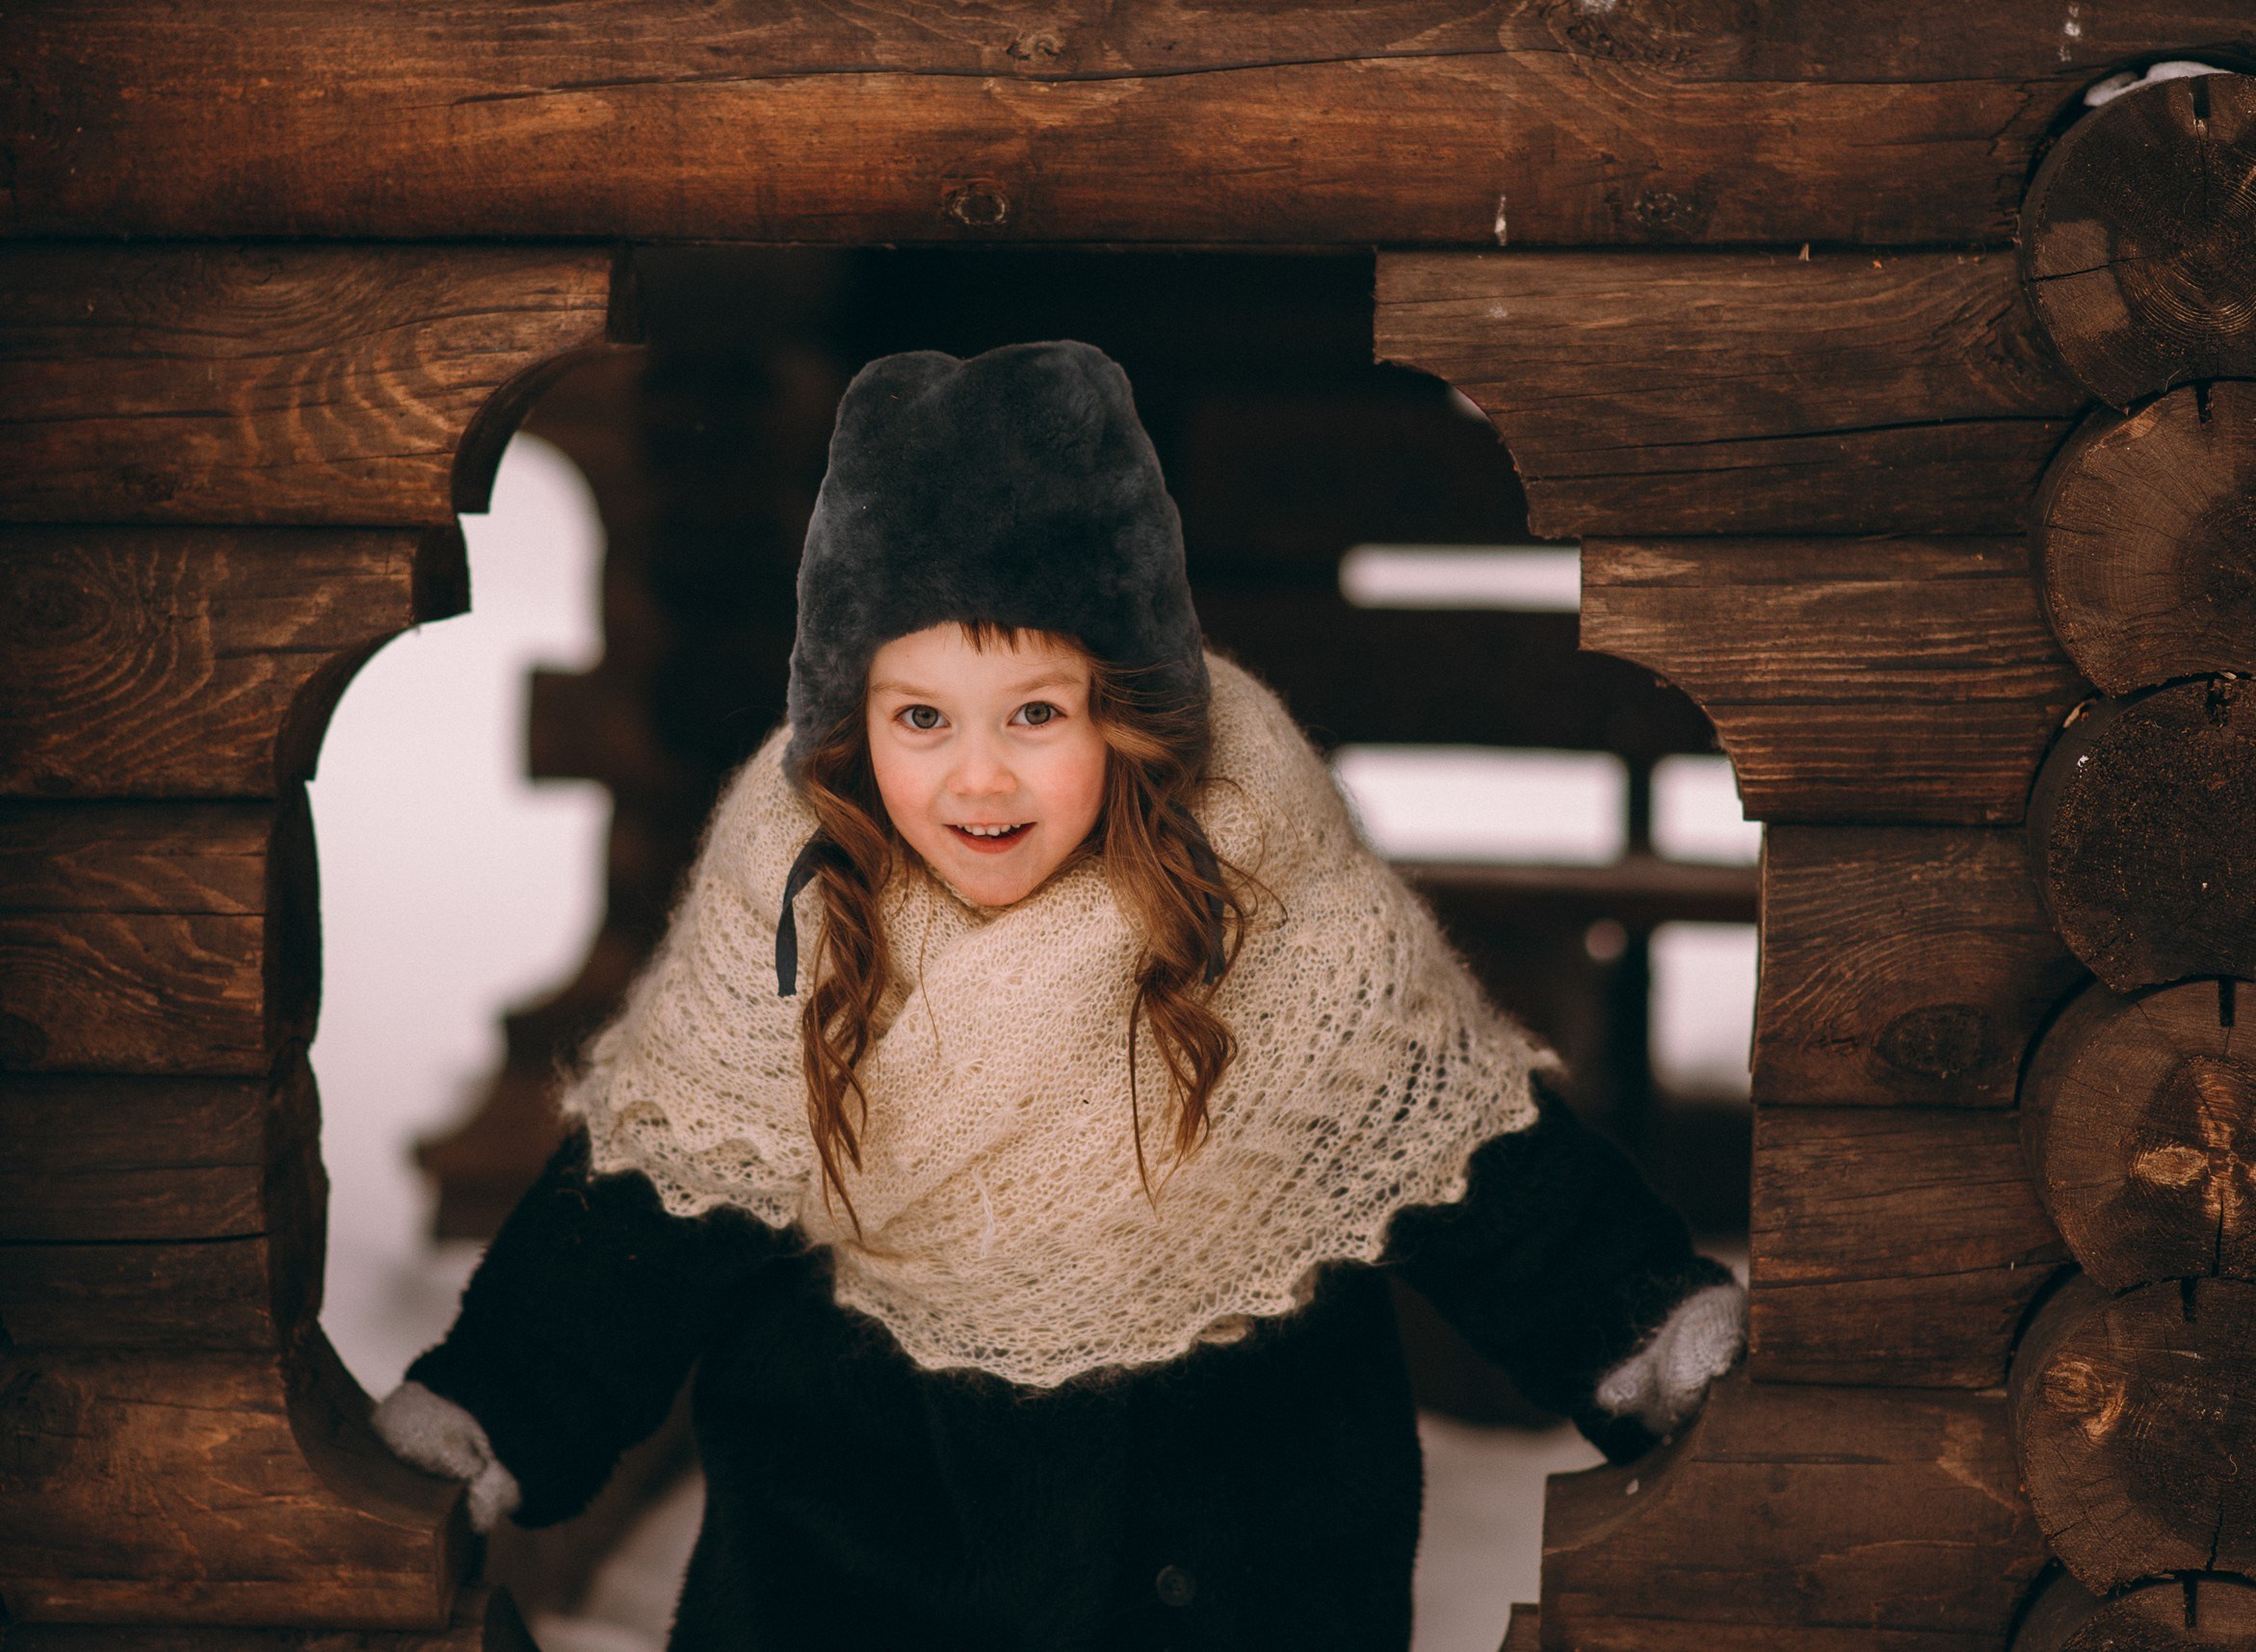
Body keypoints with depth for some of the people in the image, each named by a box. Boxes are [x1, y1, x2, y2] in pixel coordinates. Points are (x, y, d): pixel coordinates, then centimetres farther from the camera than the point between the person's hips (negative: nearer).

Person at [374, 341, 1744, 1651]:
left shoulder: (1275, 891, -19)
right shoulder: (788, 889, -15)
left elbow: (1446, 1119, -10)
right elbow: (667, 1164, -7)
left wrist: (1641, 1326, -17)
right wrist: (499, 1409, -13)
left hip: (1235, 1462, -1)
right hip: (862, 1471, 1)